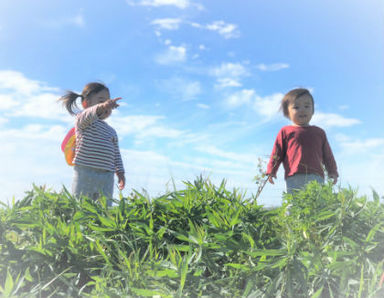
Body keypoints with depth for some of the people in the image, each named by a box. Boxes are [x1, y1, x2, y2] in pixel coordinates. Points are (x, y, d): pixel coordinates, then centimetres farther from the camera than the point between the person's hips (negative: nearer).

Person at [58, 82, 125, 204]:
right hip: (85, 172, -5)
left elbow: (116, 153, 22)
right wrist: (101, 107, -43)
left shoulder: (111, 131, 22)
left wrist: (120, 171, 11)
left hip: (107, 177, 6)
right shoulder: (81, 120, 2)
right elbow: (88, 115, -23)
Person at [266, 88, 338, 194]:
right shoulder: (285, 131, 10)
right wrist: (271, 171, 3)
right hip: (294, 177, -2)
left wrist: (332, 171, 17)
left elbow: (327, 154, 22)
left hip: (316, 177, 3)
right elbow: (277, 152, 8)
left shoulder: (319, 132, 19)